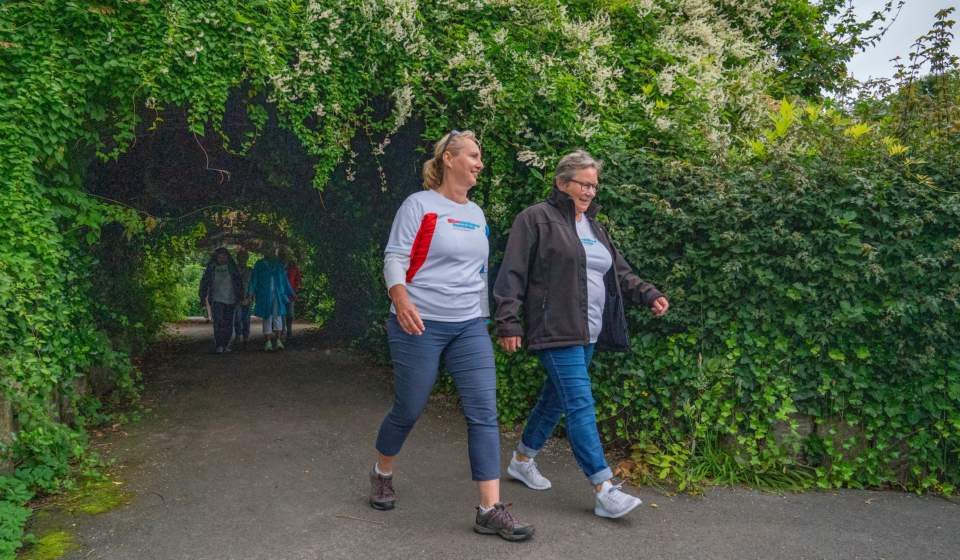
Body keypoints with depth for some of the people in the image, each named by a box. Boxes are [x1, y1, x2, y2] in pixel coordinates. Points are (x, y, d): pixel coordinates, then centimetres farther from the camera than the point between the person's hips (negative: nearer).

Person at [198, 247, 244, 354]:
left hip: (230, 300, 1)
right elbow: (204, 282, 12)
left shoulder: (232, 268, 6)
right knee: (218, 322, -13)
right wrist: (203, 297, 9)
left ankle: (226, 344, 15)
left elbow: (239, 282, 12)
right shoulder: (211, 268, 5)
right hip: (216, 300, -1)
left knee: (228, 323, 3)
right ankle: (219, 345, -13)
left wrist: (240, 296, 9)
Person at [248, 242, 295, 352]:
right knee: (267, 318, 3)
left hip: (278, 294, 0)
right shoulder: (259, 264, 9)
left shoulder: (279, 263, 10)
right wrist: (250, 292, -7)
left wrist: (290, 292, 17)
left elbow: (285, 280, 16)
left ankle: (278, 340, -10)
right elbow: (254, 279, 5)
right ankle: (268, 342, 8)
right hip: (264, 295, 0)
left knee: (277, 316, -11)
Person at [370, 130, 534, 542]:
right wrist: (401, 299, -30)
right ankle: (382, 474, 36)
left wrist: (485, 319, 22)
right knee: (408, 411, 7)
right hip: (419, 325, -5)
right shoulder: (419, 205, -5)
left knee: (484, 412, -4)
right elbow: (394, 259, -11)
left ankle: (490, 510, 1)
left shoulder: (476, 214, 15)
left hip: (469, 326, 6)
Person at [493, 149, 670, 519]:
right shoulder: (536, 219, -5)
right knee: (580, 403, -11)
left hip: (588, 333, 8)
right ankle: (604, 491, -8)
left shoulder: (592, 226, 20)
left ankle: (522, 460, 33)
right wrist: (508, 322, -15)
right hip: (555, 331, -8)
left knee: (557, 397, 15)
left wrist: (649, 295, 6)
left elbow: (619, 272, 22)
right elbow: (512, 274, -8)